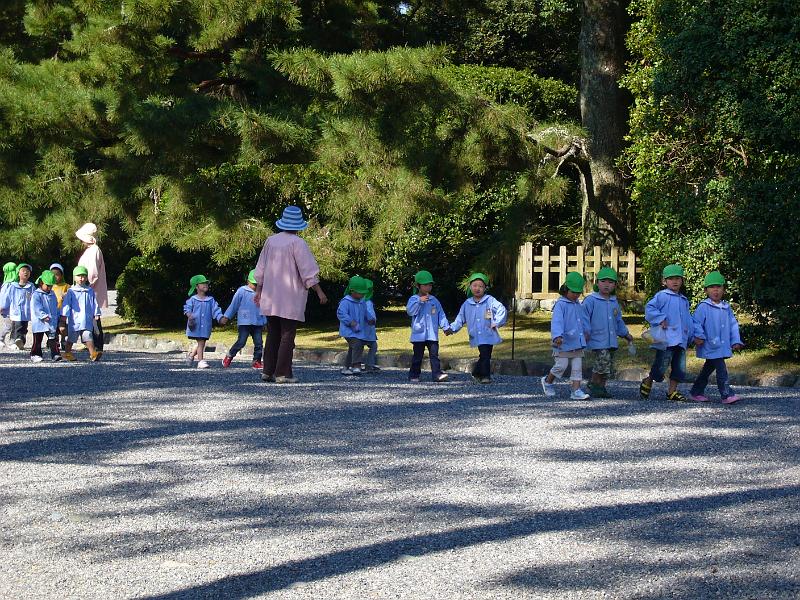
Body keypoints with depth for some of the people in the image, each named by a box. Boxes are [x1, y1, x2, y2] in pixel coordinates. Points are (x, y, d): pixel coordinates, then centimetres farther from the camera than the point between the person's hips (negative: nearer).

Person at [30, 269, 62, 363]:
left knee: (53, 338, -5)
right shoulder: (36, 295, -7)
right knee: (38, 340, 5)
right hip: (39, 323, -4)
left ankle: (55, 354, -9)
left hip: (52, 323, 4)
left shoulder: (52, 295, 13)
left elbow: (56, 307, 22)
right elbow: (36, 307, -18)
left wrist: (57, 317, 18)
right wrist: (43, 316, -25)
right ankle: (35, 355, 16)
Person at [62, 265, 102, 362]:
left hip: (87, 320, 1)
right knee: (71, 338, 10)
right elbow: (66, 304, 0)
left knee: (88, 336, -8)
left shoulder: (90, 291, 9)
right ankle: (67, 353, 24)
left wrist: (96, 314, 9)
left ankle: (93, 354, -14)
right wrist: (65, 315, -6)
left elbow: (94, 303, 13)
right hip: (74, 320, -1)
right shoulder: (71, 291, 2)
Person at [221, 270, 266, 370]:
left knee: (259, 343, 0)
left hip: (257, 323, 4)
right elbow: (234, 305, 3)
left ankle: (256, 361, 8)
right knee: (241, 342, -8)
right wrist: (226, 317, 5)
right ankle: (229, 357, 10)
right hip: (244, 322, -4)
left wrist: (264, 322, 19)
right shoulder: (242, 291, -2)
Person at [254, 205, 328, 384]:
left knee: (273, 335, 13)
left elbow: (261, 269, 15)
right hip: (290, 299, -6)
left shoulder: (271, 240, 8)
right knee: (287, 336, -3)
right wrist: (319, 292, -8)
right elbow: (308, 271, -13)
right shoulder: (297, 243, -11)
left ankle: (268, 371, 12)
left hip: (270, 299, 6)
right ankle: (282, 373, -5)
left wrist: (258, 290, 24)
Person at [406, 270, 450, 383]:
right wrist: (420, 301, -23)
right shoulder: (414, 299, 0)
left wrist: (446, 326, 3)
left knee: (434, 354, -3)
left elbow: (441, 314, 13)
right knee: (418, 355, 3)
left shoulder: (434, 300, 11)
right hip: (419, 334, -3)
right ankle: (414, 375, 12)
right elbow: (410, 311, -17)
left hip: (432, 334, 3)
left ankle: (437, 374, -6)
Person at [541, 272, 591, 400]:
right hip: (563, 343, -7)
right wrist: (557, 336, -38)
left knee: (577, 367, 2)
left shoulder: (577, 305, 13)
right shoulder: (561, 304, -11)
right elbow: (557, 321, -24)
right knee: (561, 365, -4)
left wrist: (584, 334, 33)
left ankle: (576, 391, 3)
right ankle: (548, 381, 21)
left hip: (577, 342, 7)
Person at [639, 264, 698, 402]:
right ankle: (648, 382, 16)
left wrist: (693, 335, 16)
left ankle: (672, 391, 12)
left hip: (681, 339, 7)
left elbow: (688, 320, 24)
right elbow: (649, 308, -12)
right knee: (661, 364, -6)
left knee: (679, 367, 4)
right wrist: (660, 319, -18)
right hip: (666, 339, -7)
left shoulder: (684, 300, 20)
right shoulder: (662, 296, -2)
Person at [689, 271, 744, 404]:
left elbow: (733, 324, 15)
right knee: (721, 369, -13)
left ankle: (696, 392, 26)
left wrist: (736, 341, 8)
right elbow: (696, 322, -11)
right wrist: (698, 336, -21)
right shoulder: (703, 307, -8)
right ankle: (726, 395, -12)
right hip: (711, 346, -7)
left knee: (708, 368, 15)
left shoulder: (726, 308, 11)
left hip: (723, 347, 7)